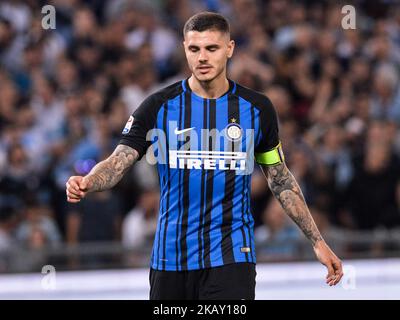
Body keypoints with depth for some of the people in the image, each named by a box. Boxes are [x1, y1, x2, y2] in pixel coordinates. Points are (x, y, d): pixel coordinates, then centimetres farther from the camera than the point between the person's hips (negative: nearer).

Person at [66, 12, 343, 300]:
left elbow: (280, 179, 12)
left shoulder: (257, 108, 3)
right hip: (171, 257, 1)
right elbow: (118, 162, -6)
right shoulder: (159, 106, -1)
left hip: (232, 257, -1)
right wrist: (87, 183, -29)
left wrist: (318, 241, 10)